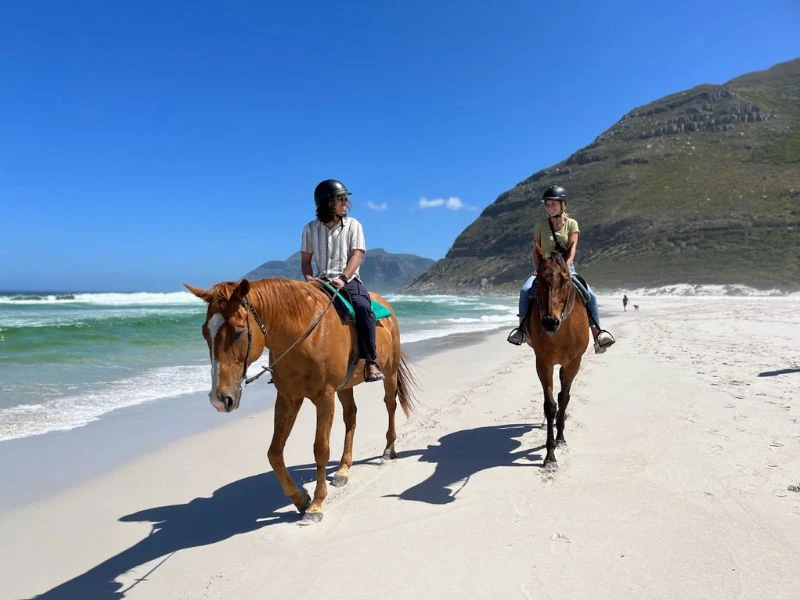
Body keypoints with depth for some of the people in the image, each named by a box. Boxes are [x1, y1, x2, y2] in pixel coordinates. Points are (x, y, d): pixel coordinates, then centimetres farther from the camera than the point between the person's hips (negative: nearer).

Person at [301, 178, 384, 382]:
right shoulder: (311, 228, 12)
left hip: (349, 280, -2)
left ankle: (371, 361, -28)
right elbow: (305, 259, 13)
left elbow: (357, 256, -3)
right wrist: (308, 278, -8)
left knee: (363, 307, -32)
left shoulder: (353, 225, 7)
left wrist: (342, 278, -19)